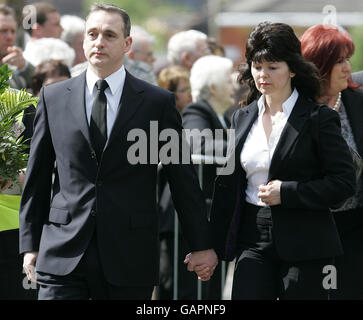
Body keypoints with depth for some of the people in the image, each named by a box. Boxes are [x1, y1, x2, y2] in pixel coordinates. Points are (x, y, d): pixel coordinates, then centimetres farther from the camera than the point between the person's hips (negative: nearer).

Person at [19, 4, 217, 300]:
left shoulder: (158, 102, 3)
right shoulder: (53, 98, 8)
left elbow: (183, 178, 6)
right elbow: (37, 178, 12)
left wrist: (201, 244, 7)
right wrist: (30, 244, 9)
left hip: (130, 259, -1)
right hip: (63, 255, 1)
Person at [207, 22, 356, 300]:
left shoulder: (319, 118, -3)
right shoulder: (242, 118, 12)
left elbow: (345, 182, -7)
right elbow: (228, 185, 15)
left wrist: (286, 193, -15)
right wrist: (213, 247, 11)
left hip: (305, 247, -4)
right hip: (254, 241, 4)